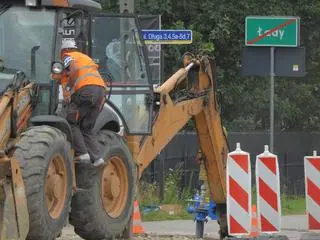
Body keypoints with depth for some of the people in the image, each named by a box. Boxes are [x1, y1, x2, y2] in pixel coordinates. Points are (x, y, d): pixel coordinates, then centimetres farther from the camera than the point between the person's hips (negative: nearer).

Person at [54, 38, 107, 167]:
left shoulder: (68, 57, 10)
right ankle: (96, 157, -5)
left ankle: (82, 153, -9)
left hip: (85, 90, -7)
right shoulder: (85, 57, 34)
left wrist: (69, 88, -2)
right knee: (86, 129, 11)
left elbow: (75, 70, -10)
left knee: (71, 123, 4)